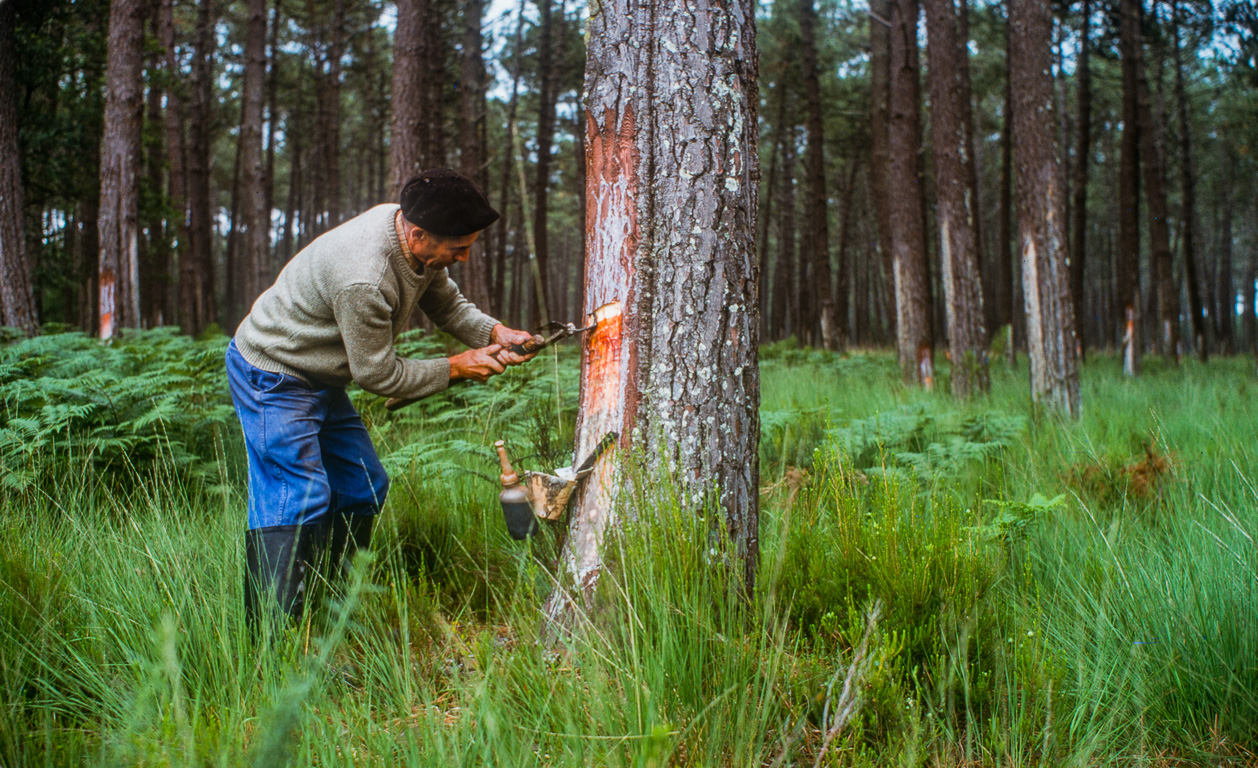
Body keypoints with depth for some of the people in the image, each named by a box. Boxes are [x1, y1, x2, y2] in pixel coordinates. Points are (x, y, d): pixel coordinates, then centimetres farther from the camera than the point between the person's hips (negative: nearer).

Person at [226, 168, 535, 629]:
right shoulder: (363, 278, -36)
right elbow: (378, 374, -24)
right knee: (298, 497, -16)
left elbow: (446, 302, 10)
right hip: (273, 379, -10)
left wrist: (493, 333, -8)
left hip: (320, 379, 10)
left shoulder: (417, 236, -8)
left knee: (362, 486, 11)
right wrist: (457, 368, -15)